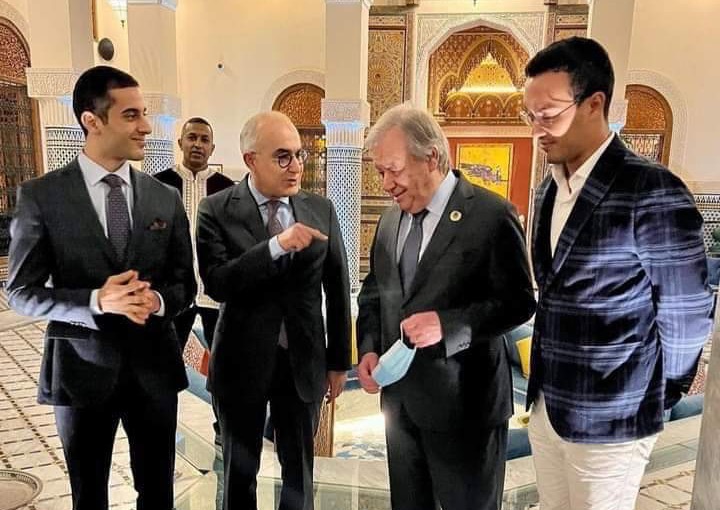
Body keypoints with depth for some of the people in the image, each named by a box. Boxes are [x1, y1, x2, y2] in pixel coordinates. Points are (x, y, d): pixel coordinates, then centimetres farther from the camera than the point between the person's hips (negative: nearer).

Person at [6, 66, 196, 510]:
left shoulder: (166, 199, 1)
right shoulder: (41, 196, -7)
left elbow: (185, 284, 5)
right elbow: (23, 292, -7)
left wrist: (157, 301, -18)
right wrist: (96, 301, -24)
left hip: (153, 365, 2)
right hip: (82, 368, -2)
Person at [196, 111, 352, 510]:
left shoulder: (321, 210, 0)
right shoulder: (217, 210, -8)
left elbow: (337, 289, 4)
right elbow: (216, 283, -21)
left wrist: (339, 360, 6)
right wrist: (276, 246, -31)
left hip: (304, 361, 2)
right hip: (242, 362, -1)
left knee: (299, 469, 18)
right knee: (239, 471, 18)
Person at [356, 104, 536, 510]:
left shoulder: (492, 215, -14)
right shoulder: (392, 218, 7)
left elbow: (519, 302, -13)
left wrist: (448, 325, -26)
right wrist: (368, 348, -1)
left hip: (463, 401, -6)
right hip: (400, 395, 6)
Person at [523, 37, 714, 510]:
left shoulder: (652, 191, -18)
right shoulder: (549, 189, 5)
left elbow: (686, 315, -12)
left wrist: (658, 396, 0)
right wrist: (544, 386, 14)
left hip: (609, 418, -6)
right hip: (546, 404, 7)